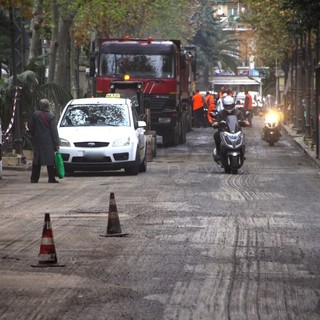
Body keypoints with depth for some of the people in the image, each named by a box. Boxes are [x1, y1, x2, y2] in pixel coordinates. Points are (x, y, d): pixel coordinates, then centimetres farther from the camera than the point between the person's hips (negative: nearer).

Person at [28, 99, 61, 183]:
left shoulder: (35, 115, 0)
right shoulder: (51, 117, -8)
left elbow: (30, 127, 7)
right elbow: (54, 131, -7)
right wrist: (56, 143, -5)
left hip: (37, 141, 3)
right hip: (48, 142, -3)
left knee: (37, 160, 7)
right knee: (50, 160, 1)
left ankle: (34, 178, 6)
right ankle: (51, 178, -1)